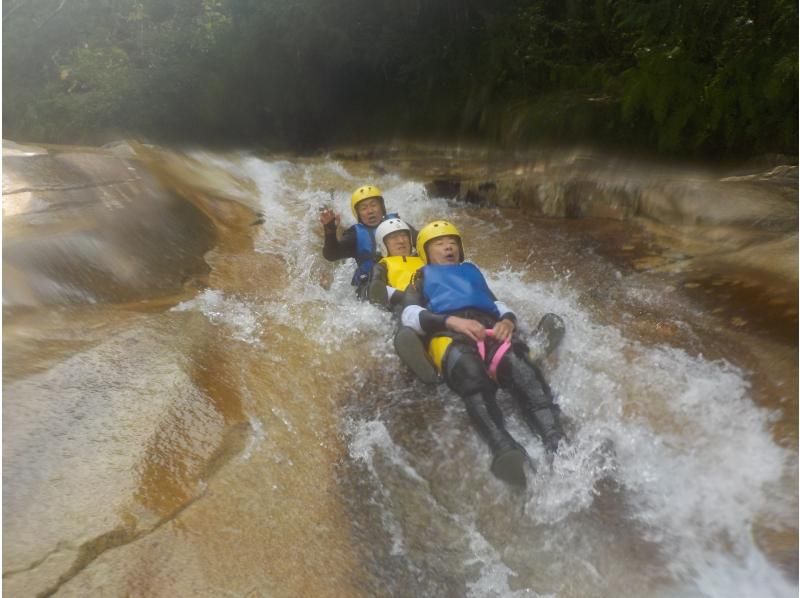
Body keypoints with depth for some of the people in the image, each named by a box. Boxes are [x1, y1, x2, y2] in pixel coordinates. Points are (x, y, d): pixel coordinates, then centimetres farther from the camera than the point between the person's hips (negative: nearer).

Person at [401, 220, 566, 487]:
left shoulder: (472, 271, 41)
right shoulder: (422, 277, 31)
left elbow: (498, 304, 27)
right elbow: (410, 315, 9)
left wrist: (508, 320, 0)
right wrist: (451, 320, -9)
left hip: (491, 329, 3)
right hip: (449, 334, -2)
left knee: (524, 373, -32)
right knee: (472, 375, -39)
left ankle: (559, 449, -51)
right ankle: (506, 452, -57)